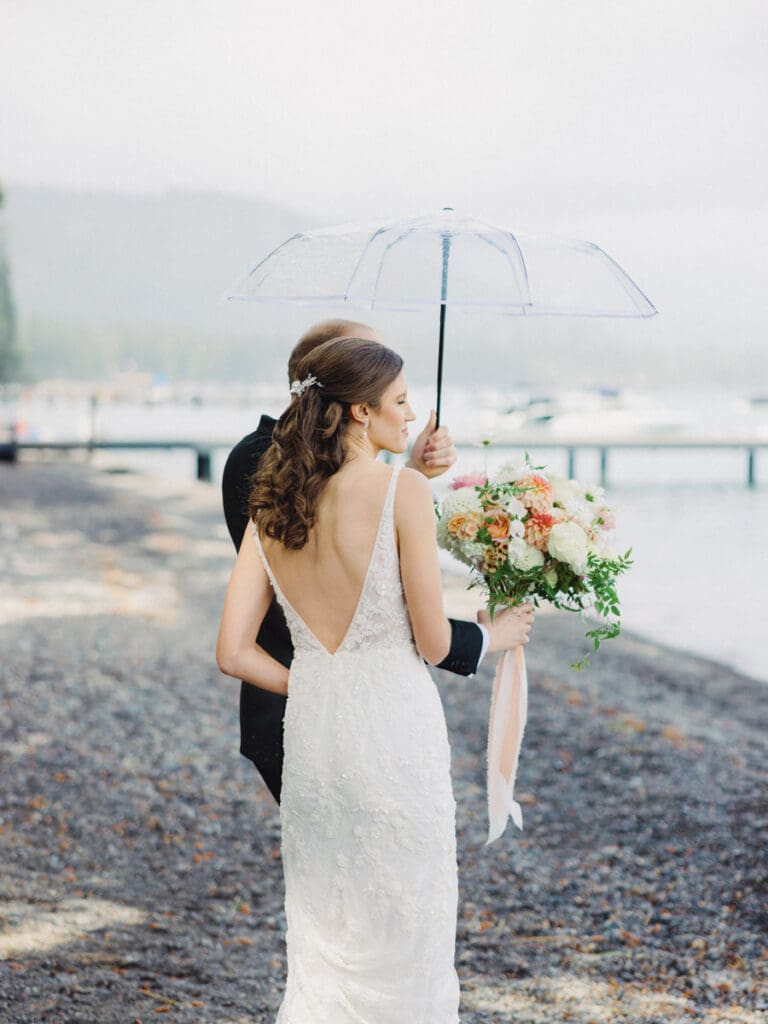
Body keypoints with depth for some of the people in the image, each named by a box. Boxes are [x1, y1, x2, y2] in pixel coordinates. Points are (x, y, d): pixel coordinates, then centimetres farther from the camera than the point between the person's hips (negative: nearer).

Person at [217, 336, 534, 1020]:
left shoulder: (271, 506, 5)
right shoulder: (402, 489, -12)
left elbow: (234, 653, 2)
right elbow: (433, 644, -8)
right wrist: (496, 633, 12)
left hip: (310, 731, 6)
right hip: (393, 730, -5)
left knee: (325, 948, 16)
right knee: (404, 940, 9)